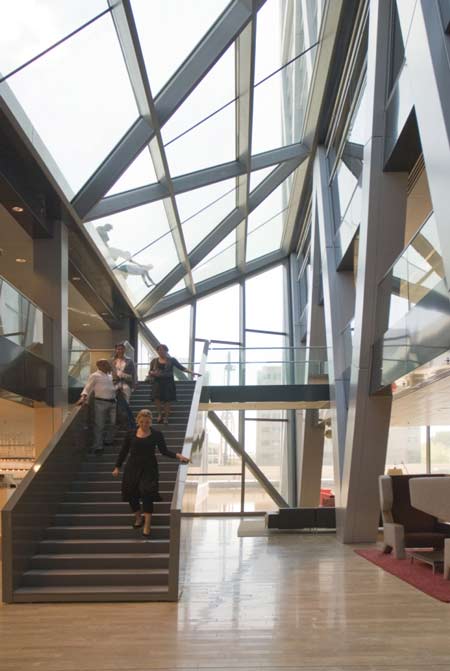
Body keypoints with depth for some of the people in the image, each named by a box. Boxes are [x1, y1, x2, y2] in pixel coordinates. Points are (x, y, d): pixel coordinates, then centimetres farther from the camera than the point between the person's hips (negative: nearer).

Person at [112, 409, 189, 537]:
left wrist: (177, 455, -15)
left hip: (149, 468, -2)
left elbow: (164, 451, 0)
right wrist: (117, 467, 7)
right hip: (133, 467, 2)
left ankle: (147, 525, -6)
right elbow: (124, 452, 7)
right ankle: (138, 517, 33)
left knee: (147, 493, -14)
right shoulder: (131, 434, 0)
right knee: (131, 493, 5)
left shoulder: (156, 435, -2)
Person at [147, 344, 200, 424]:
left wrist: (192, 372, -11)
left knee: (167, 399, -2)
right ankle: (160, 414, 13)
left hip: (168, 383, -1)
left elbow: (181, 367, -1)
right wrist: (152, 373, -12)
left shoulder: (171, 360, 1)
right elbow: (150, 371, 13)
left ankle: (166, 416, 16)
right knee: (156, 398, -12)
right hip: (157, 383, 1)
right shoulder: (154, 361, 6)